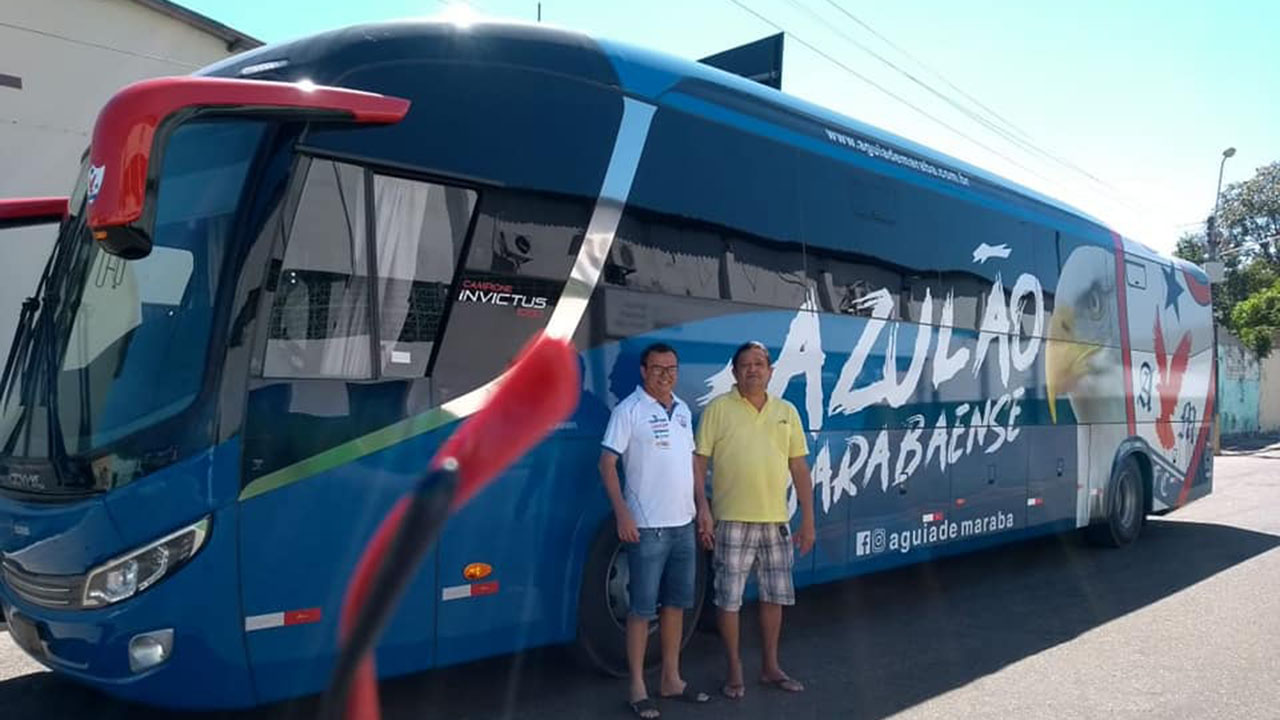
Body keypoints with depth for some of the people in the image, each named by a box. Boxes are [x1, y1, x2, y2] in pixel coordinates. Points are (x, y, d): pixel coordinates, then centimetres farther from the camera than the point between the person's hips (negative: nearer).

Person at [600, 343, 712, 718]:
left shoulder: (683, 411, 12)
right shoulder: (629, 410, -9)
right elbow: (607, 463, -12)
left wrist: (701, 508, 17)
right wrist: (622, 513, -20)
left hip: (683, 525, 7)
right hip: (648, 528, -7)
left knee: (676, 604, 14)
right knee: (642, 608, 0)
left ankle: (671, 679, 26)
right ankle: (637, 688, 10)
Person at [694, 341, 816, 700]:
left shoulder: (787, 411, 8)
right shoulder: (718, 409, -3)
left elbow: (800, 468, 10)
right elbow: (698, 462, -4)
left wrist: (808, 519, 7)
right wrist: (703, 510, -12)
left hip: (776, 521, 4)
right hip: (733, 521, -4)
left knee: (775, 595, 13)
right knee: (728, 598, 2)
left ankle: (770, 666, 29)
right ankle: (735, 670, 19)